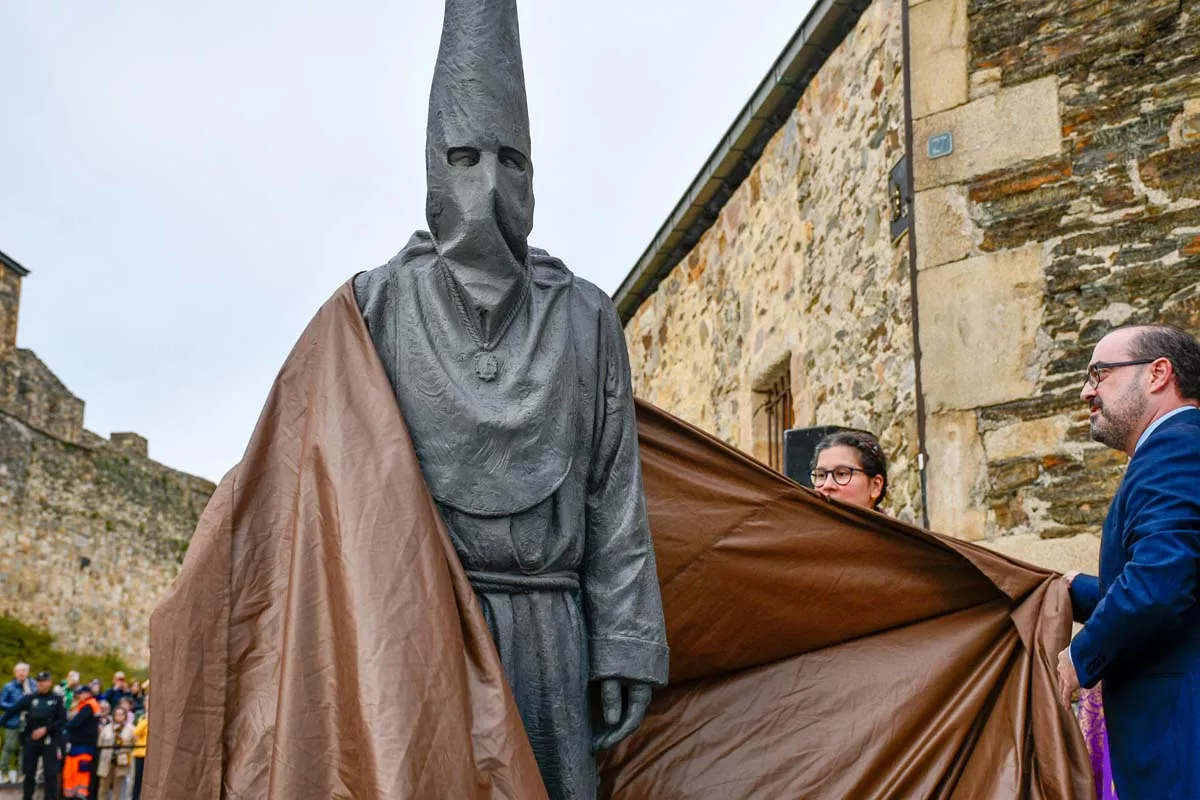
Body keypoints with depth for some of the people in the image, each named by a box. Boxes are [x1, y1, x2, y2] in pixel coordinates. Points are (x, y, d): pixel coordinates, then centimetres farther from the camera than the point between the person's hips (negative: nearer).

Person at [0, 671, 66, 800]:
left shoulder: (57, 700, 1)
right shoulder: (30, 698, 5)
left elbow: (62, 720, -5)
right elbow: (12, 711, 2)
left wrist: (45, 729, -14)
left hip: (49, 741, -2)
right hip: (31, 740, 2)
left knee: (51, 773, -3)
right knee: (29, 772, 7)